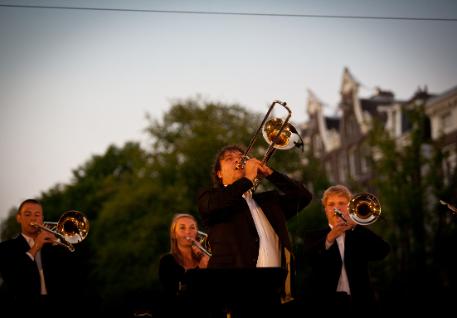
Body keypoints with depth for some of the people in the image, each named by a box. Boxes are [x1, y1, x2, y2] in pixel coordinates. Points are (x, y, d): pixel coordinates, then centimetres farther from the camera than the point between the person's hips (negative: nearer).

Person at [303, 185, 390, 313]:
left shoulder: (360, 235, 14)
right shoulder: (314, 236, 11)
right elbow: (310, 256, -11)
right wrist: (330, 237, -29)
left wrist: (355, 225, -14)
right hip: (326, 303, -1)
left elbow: (383, 251, -4)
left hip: (359, 303, 1)